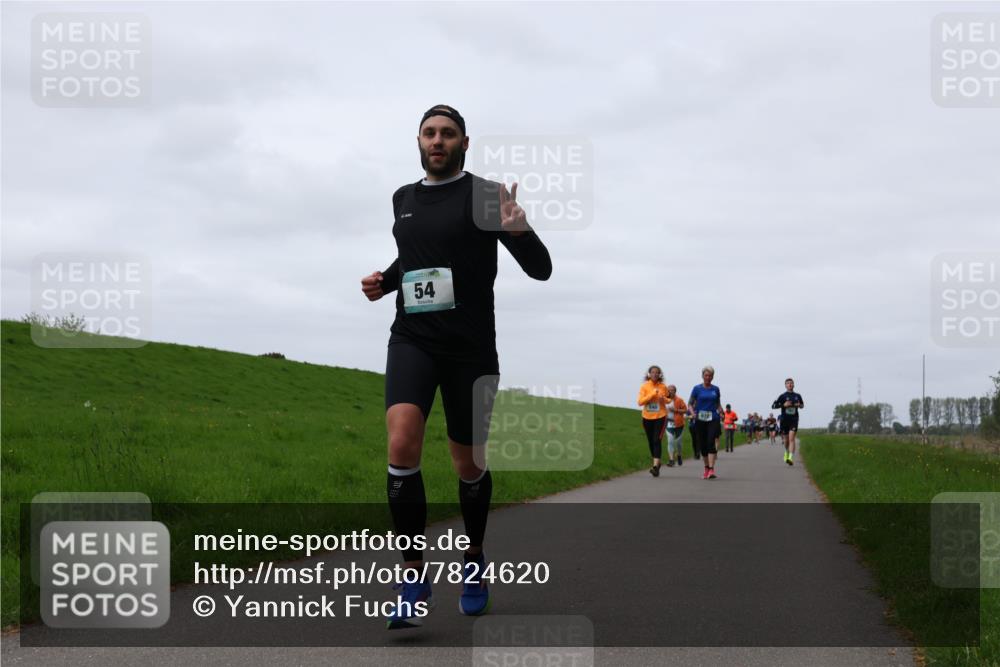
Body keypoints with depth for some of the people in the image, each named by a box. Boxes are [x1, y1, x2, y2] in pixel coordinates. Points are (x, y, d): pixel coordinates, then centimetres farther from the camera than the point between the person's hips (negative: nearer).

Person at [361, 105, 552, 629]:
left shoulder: (486, 196, -4)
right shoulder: (404, 199, 11)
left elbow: (540, 269, -7)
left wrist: (519, 231, -27)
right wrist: (384, 282, 10)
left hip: (470, 347, -2)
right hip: (412, 340, 3)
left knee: (468, 464, 9)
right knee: (402, 443, -22)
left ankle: (473, 562, 37)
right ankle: (414, 580, -14)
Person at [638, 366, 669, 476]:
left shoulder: (663, 387, 0)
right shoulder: (644, 386, -2)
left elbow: (668, 400, 15)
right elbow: (640, 401, -11)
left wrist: (663, 399, -9)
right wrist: (652, 394, -20)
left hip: (660, 417, -2)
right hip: (647, 417, 2)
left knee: (657, 440, -12)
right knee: (651, 441, 11)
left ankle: (655, 466, -19)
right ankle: (656, 463, 29)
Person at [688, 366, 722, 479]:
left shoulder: (715, 389, 9)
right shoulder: (697, 389, 4)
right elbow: (690, 404, 5)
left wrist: (721, 411, -3)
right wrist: (692, 412, -15)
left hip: (713, 419, 0)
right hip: (700, 420, 0)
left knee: (712, 443, -15)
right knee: (703, 445, 7)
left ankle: (711, 470, -22)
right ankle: (706, 468, 24)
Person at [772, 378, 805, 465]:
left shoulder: (798, 396, 8)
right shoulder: (782, 396, 0)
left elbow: (802, 405, 24)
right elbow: (773, 406, -3)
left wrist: (799, 405, 0)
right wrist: (783, 405, -16)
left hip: (794, 420, 0)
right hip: (784, 420, 0)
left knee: (791, 438, -17)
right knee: (786, 439, 11)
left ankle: (791, 458, -26)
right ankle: (787, 452, 43)